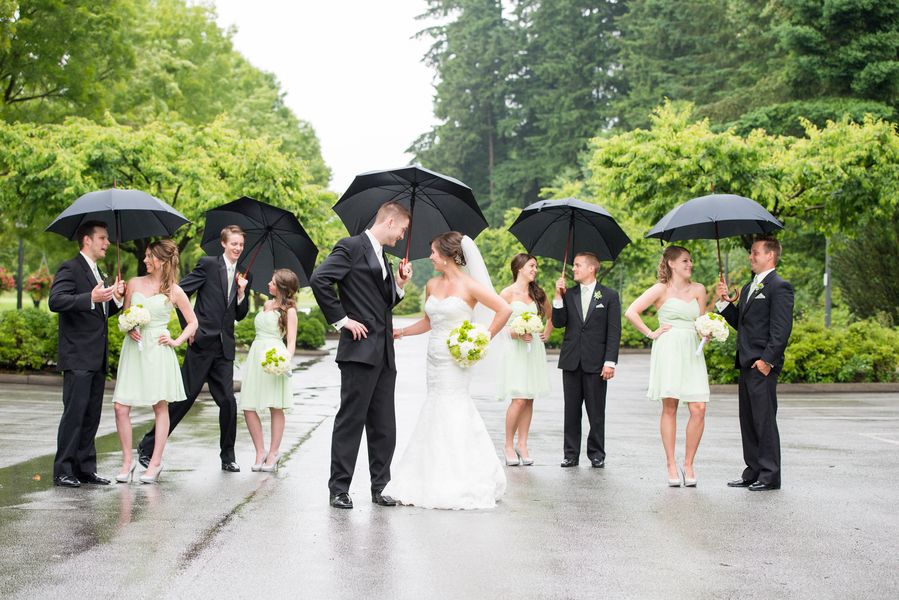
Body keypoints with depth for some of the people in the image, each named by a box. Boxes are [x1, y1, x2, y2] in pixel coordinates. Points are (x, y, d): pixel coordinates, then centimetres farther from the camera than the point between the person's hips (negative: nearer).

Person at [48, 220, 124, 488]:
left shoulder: (97, 273, 21)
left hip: (97, 359, 9)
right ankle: (63, 471, -4)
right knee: (74, 413, -8)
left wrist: (116, 299, 6)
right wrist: (91, 298, -34)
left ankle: (86, 468, 14)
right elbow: (55, 301, -22)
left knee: (92, 416, 9)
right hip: (78, 358, -9)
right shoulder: (70, 268, -7)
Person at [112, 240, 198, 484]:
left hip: (158, 351, -2)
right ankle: (128, 460, 8)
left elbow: (193, 322, 9)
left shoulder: (174, 292, 2)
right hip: (133, 348, 3)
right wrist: (129, 328, -4)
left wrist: (176, 341, -2)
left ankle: (155, 463, 9)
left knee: (160, 407, 2)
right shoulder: (134, 283, 8)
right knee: (121, 407, -4)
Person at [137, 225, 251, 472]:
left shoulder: (244, 276, 14)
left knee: (228, 401, 0)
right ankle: (148, 446, 7)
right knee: (184, 398, -3)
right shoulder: (208, 264, -2)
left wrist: (242, 292, -3)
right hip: (202, 342, -4)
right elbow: (180, 292, -5)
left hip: (224, 348, 5)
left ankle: (227, 457, 13)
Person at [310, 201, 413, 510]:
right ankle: (339, 489, 2)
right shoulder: (352, 247, -5)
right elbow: (319, 279, -17)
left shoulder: (382, 257, 21)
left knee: (384, 426, 9)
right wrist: (341, 319, -15)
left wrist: (399, 285, 9)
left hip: (384, 355, 8)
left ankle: (380, 486, 16)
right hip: (360, 350, -8)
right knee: (351, 421, -4)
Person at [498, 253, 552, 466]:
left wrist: (546, 333, 13)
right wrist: (516, 333, -15)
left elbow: (551, 315, 27)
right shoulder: (508, 293, -3)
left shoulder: (538, 293, 12)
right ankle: (508, 445, 2)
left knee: (529, 400, 3)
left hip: (535, 349, 5)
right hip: (515, 350, -5)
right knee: (519, 400, -11)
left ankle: (522, 445, 10)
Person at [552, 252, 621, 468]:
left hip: (596, 362, -3)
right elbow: (558, 323, 2)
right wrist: (558, 297, -7)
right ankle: (571, 454, 12)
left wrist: (610, 361, -9)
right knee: (571, 410, 6)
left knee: (596, 412, 2)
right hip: (571, 361, 3)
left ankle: (596, 454, 11)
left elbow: (614, 332, -2)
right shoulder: (568, 294, 10)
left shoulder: (609, 296, 1)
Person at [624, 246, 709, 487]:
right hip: (668, 351, -3)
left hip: (692, 352, 3)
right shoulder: (661, 289, 4)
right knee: (669, 407, -2)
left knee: (698, 409, -7)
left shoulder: (698, 289, 15)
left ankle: (688, 464, 4)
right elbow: (631, 312, -1)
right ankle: (671, 466, 4)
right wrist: (651, 333, -2)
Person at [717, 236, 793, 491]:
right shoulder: (749, 287, 20)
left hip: (763, 365, -9)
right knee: (747, 421, 12)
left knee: (765, 420, -5)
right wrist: (724, 302, 7)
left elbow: (782, 328, -15)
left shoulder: (779, 287, -9)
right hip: (746, 364, 9)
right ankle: (753, 472, 19)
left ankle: (770, 475, 1)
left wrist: (767, 359, -20)